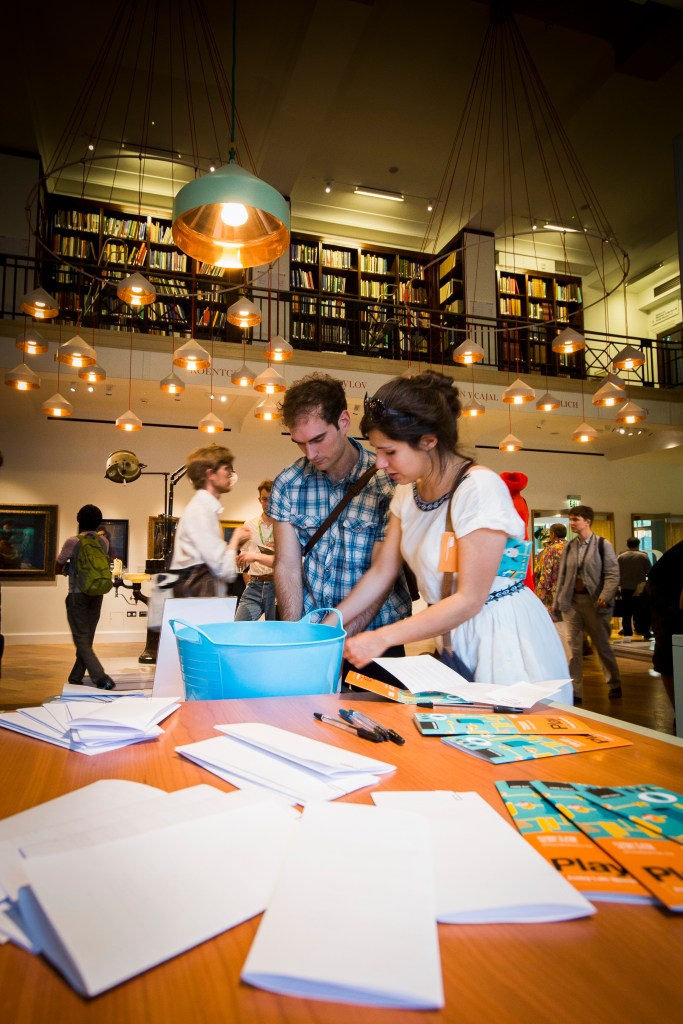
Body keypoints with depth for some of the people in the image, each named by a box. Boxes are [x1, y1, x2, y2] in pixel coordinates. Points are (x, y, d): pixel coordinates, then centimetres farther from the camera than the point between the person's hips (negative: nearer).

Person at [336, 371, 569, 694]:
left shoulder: (480, 487, -23)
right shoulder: (407, 492, 1)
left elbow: (469, 600, -23)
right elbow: (381, 573, 4)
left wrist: (382, 639, -23)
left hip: (505, 634, -6)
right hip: (453, 636, 7)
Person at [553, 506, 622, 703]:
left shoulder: (603, 544, -2)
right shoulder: (568, 547, 10)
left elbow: (612, 574, -7)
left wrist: (604, 598, -21)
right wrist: (556, 602, 8)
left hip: (593, 602, -3)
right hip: (571, 601, 3)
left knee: (602, 645, 10)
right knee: (572, 647, 0)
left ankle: (614, 684, 29)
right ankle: (574, 691, 5)